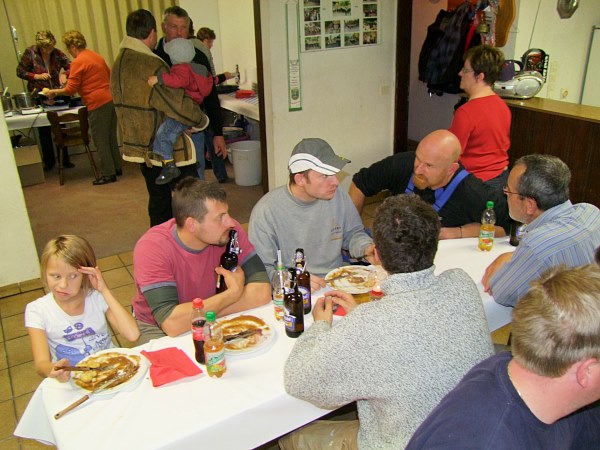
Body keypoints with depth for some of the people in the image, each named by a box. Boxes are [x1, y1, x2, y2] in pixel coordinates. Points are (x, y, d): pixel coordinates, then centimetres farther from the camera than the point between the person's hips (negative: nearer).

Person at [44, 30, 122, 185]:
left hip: (98, 104, -8)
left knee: (101, 141, 0)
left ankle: (108, 174, 3)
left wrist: (53, 92, 6)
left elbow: (70, 89, -9)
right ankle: (117, 167, 25)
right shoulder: (96, 56, 14)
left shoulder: (78, 62, -9)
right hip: (111, 99, 8)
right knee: (111, 137, 17)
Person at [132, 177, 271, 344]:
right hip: (158, 329, -4)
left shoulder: (231, 231, -17)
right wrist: (233, 293, -28)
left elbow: (262, 293, -24)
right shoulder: (151, 247, -26)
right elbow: (171, 324, -35)